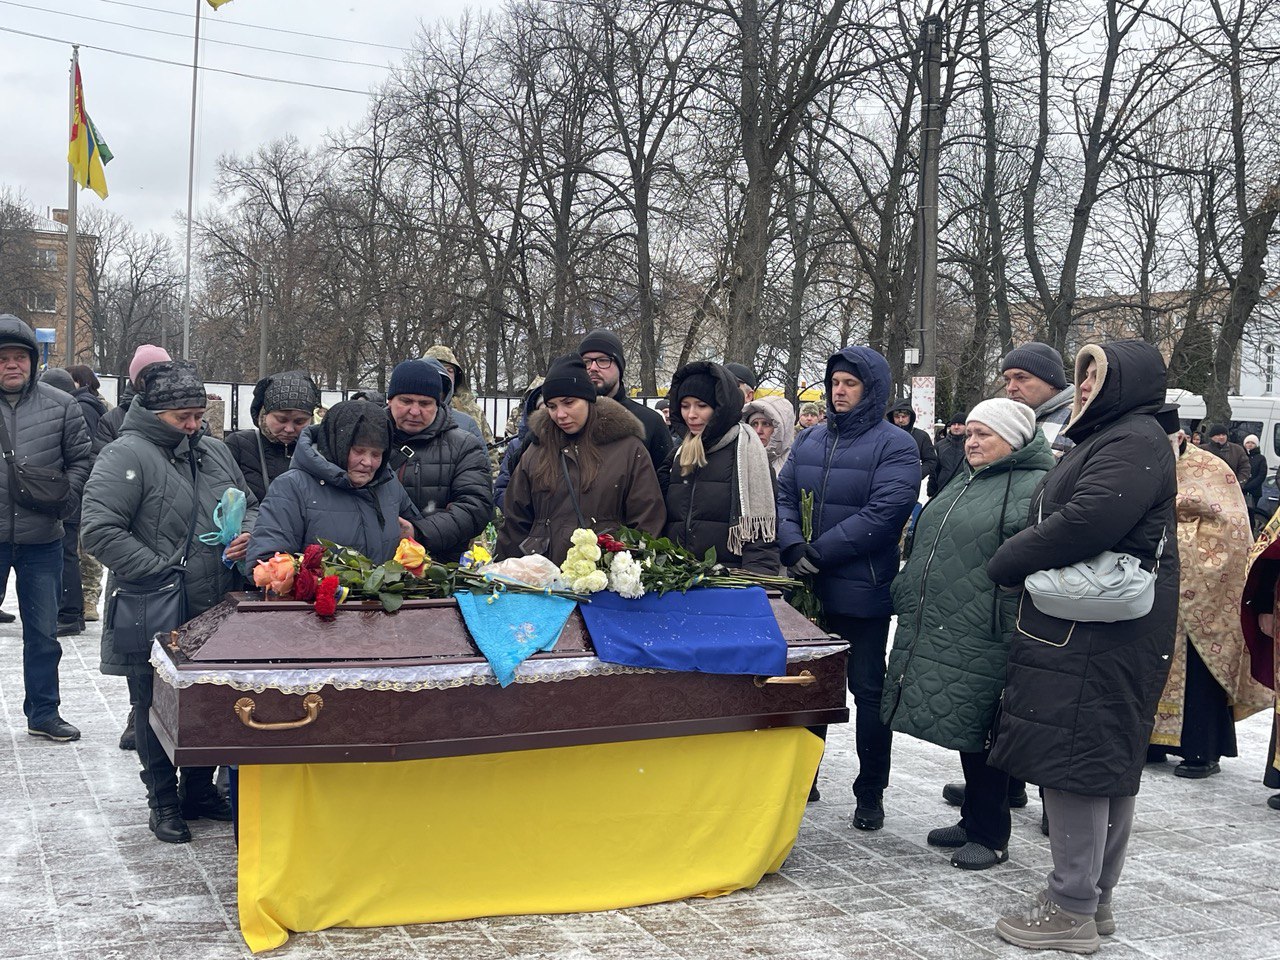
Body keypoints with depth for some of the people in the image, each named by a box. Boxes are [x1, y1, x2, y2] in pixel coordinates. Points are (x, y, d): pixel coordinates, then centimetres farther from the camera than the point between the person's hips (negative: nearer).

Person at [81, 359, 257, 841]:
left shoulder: (215, 452, 12)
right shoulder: (126, 455, -11)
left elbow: (249, 505, 23)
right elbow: (100, 530, -19)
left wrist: (248, 532, -1)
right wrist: (163, 572, -21)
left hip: (216, 615, 6)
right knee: (156, 708, 7)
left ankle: (200, 790, 31)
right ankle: (163, 801, 22)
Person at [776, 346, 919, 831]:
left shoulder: (895, 445, -7)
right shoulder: (809, 440, 12)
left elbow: (883, 514, -18)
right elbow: (784, 495, 6)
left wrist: (818, 552, -18)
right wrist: (792, 545, -14)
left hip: (862, 591, -6)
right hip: (808, 590, 6)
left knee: (868, 691, 4)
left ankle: (871, 793, 16)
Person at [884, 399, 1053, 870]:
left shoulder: (1034, 489, -11)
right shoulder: (961, 484, 19)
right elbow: (923, 549, 29)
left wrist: (1012, 632, -24)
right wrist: (904, 596, 26)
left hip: (982, 640, -9)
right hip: (936, 632, 9)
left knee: (979, 731, -1)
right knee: (961, 727, 15)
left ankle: (990, 835, 13)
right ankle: (973, 820, 28)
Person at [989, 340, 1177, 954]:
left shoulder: (1135, 443, -13)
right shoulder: (1107, 439, 21)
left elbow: (1084, 524, -25)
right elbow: (1061, 520, 22)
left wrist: (1006, 563, -12)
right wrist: (1020, 563, 5)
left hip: (1097, 638, -11)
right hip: (1081, 631, 11)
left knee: (1075, 763, -6)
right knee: (1109, 766, 14)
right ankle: (1095, 900, 23)